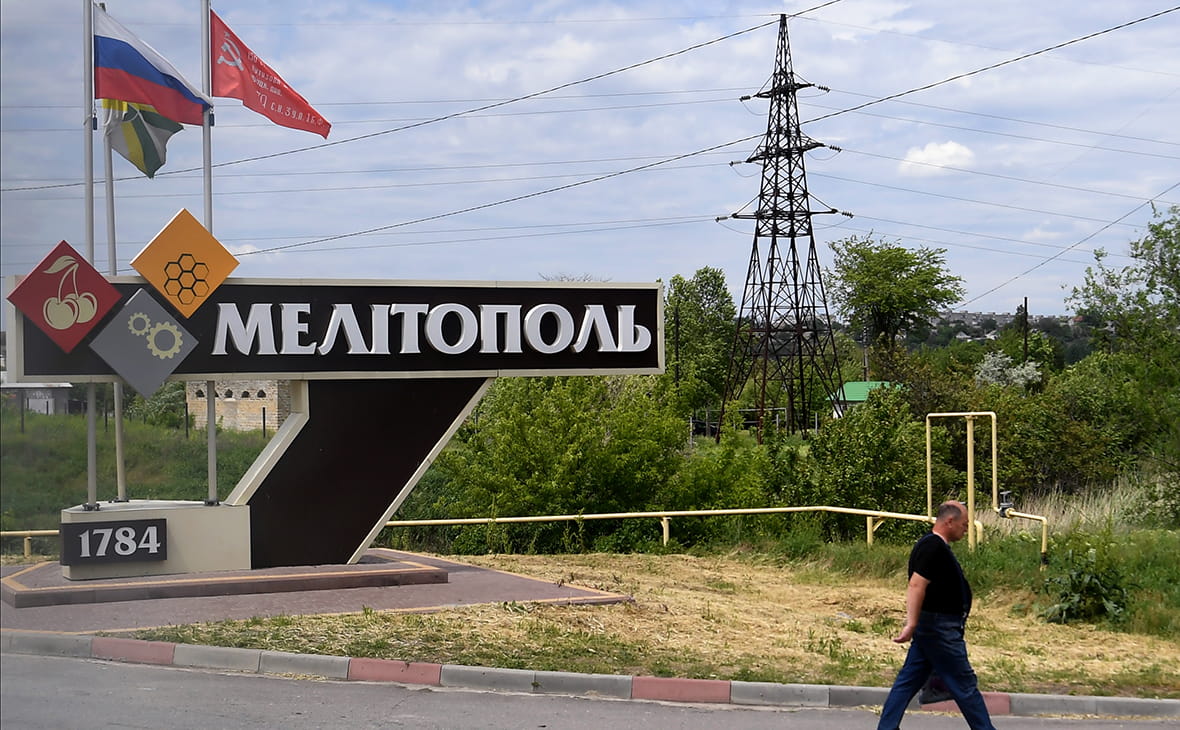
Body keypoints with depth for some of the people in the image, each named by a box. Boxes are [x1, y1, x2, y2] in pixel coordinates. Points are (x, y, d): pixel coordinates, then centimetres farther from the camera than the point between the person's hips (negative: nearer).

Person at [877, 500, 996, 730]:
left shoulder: (936, 546, 15)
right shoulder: (933, 547, -18)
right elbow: (916, 585, -27)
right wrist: (911, 624, -33)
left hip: (931, 627, 10)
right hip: (939, 628, -10)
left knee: (908, 680, 9)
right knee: (964, 684, -1)